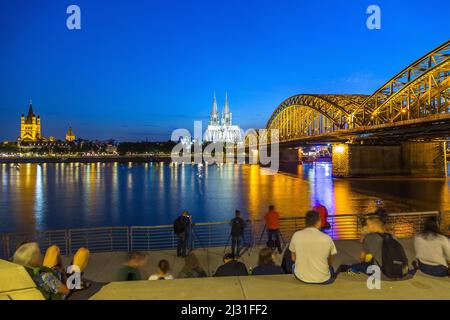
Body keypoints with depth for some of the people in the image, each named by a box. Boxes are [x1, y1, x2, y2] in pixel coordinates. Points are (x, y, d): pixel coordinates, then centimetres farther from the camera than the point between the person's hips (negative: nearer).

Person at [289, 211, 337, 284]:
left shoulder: (296, 235, -10)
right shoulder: (327, 238, -12)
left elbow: (293, 259, 2)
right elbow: (329, 262, 2)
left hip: (301, 277, 0)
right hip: (322, 279, 0)